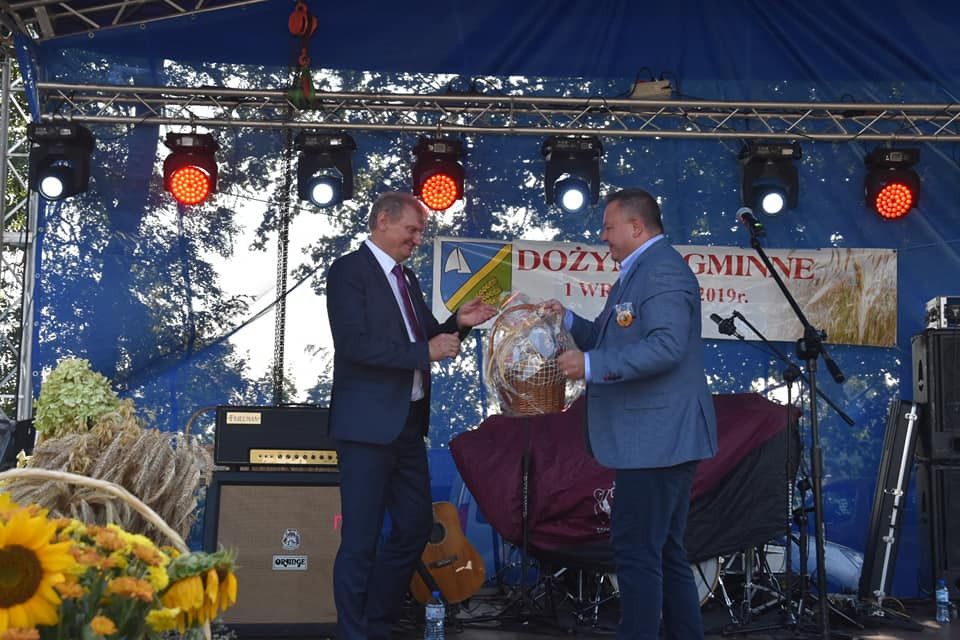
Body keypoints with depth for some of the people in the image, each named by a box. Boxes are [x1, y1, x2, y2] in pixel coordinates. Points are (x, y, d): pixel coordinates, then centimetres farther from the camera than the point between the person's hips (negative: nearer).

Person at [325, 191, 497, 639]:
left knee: (416, 527, 14)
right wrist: (426, 351, -20)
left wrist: (457, 324, 2)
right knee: (361, 538, -1)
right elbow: (354, 344, -21)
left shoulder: (406, 277, 16)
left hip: (408, 422, 9)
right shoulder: (349, 270, -10)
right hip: (368, 423, -9)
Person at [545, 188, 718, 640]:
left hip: (657, 439, -11)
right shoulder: (638, 272, 20)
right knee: (665, 552, 16)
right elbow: (619, 341, 27)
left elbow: (666, 346, -27)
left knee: (636, 551, -7)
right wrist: (569, 321, 15)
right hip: (657, 438, 11)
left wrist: (592, 365, -26)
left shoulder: (663, 270, -14)